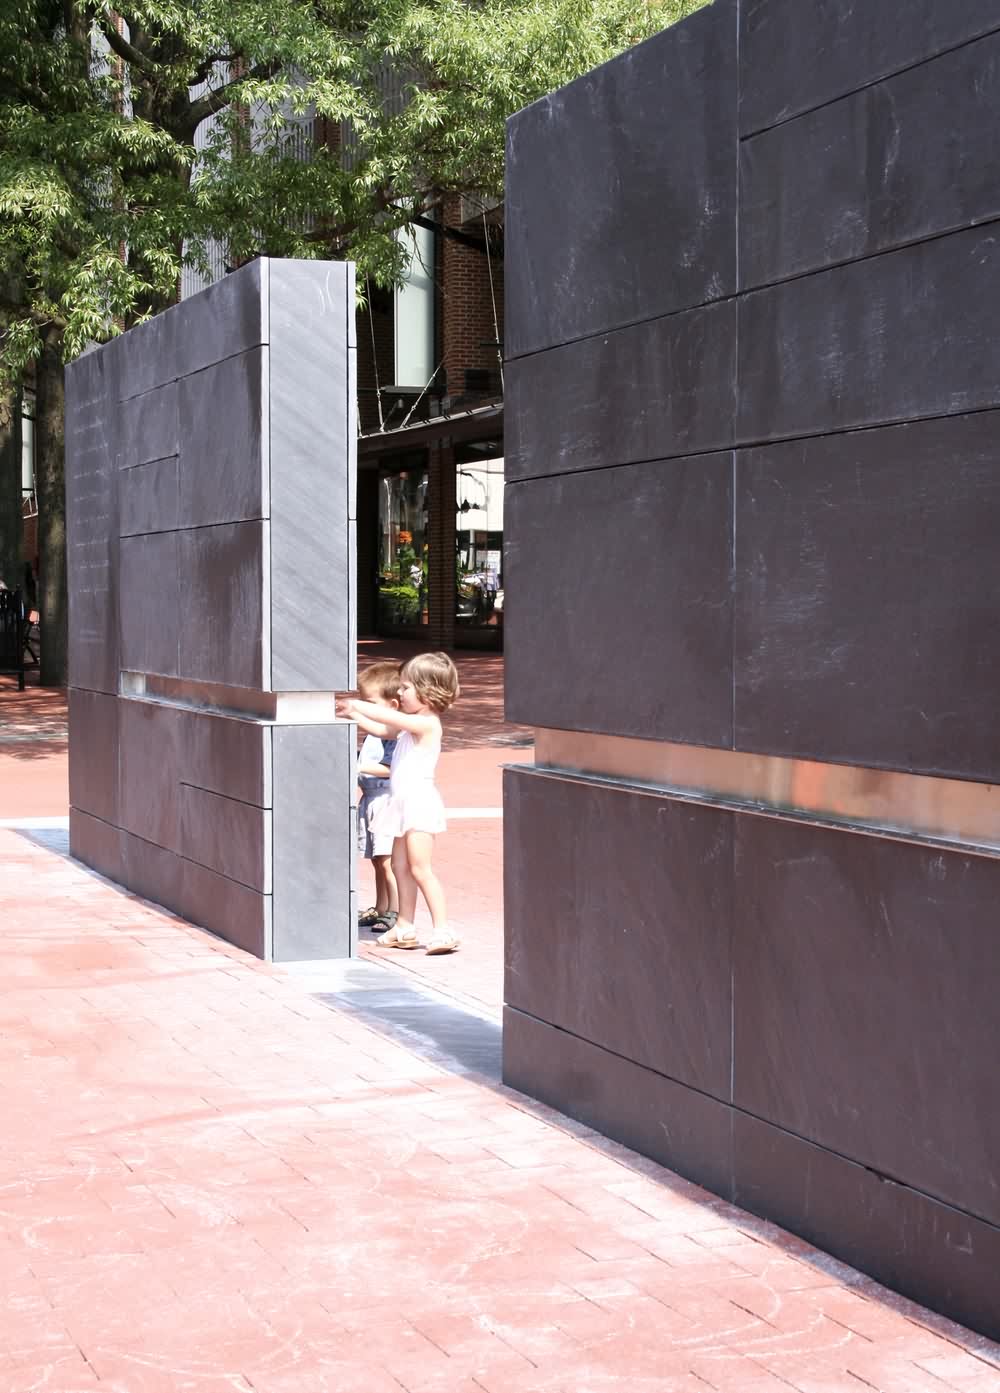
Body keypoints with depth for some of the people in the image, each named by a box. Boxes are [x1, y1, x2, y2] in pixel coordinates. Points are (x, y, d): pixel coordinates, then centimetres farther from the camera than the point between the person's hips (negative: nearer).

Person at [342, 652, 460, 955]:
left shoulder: (426, 723, -15)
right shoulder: (411, 723, 14)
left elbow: (388, 717, -22)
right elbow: (383, 730, 23)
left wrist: (355, 706, -13)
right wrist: (354, 714, 15)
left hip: (420, 801, -10)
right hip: (404, 804, 10)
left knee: (420, 868, -12)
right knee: (400, 865, 13)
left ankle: (442, 930, -11)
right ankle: (405, 927, 21)